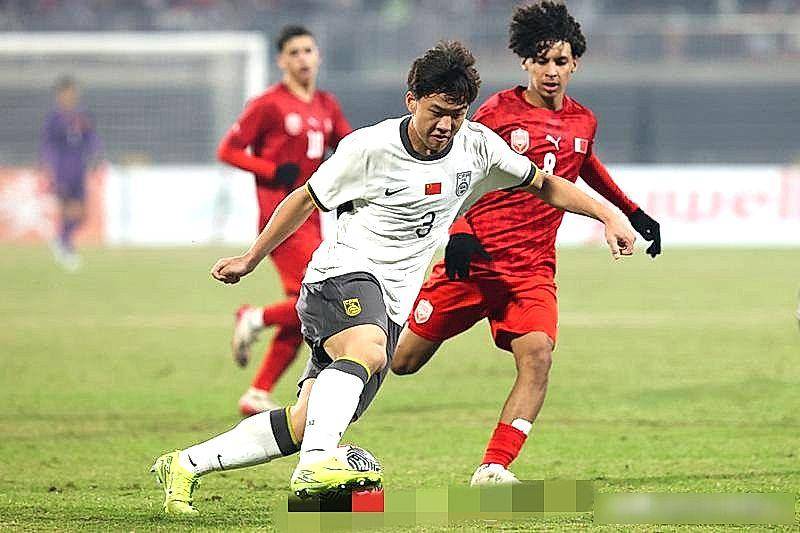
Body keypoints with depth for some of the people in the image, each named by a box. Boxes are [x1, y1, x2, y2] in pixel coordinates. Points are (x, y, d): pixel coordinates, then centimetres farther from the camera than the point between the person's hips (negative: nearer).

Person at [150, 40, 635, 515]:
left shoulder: (477, 146, 2)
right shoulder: (369, 148, -10)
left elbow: (543, 184, 17)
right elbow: (307, 199, 4)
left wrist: (609, 217, 7)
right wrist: (250, 260, 12)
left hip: (390, 305, 5)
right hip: (343, 274, -5)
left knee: (305, 423, -1)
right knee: (367, 350, -40)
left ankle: (185, 466, 10)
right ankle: (317, 464, -54)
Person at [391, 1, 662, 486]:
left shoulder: (583, 122, 10)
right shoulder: (500, 110, -4)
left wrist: (633, 213, 34)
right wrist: (459, 232, -15)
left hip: (532, 269, 3)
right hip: (474, 257, -3)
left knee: (538, 355, -24)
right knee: (404, 361, 1)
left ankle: (493, 470, -24)